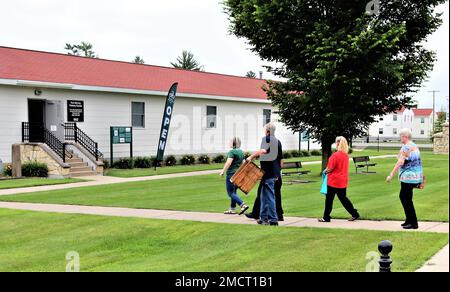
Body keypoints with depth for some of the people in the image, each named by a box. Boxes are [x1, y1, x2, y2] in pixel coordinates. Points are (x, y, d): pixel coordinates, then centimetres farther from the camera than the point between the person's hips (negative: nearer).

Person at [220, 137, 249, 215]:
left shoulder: (232, 152, -13)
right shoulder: (241, 152, 12)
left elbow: (228, 163, -22)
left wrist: (223, 171, -16)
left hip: (231, 173, -9)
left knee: (230, 193, -5)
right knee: (234, 192, 16)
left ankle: (243, 205, -19)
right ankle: (232, 209, 19)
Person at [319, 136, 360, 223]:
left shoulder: (335, 155, -19)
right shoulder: (346, 155, 5)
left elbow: (330, 168, -16)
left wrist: (325, 171, 5)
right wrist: (328, 170, 13)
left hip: (334, 181, -7)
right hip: (343, 181, 7)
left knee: (329, 199, 5)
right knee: (343, 198, 16)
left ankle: (326, 217, 12)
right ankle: (355, 214, 12)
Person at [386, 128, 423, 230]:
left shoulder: (406, 147, -15)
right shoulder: (415, 146, 15)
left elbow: (400, 162, -22)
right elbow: (418, 162, 20)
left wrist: (391, 175, -21)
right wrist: (421, 178, 27)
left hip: (408, 177, -9)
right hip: (416, 176, 9)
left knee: (407, 199, -1)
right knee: (403, 196, 18)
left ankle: (413, 223, 2)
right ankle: (409, 220, 23)